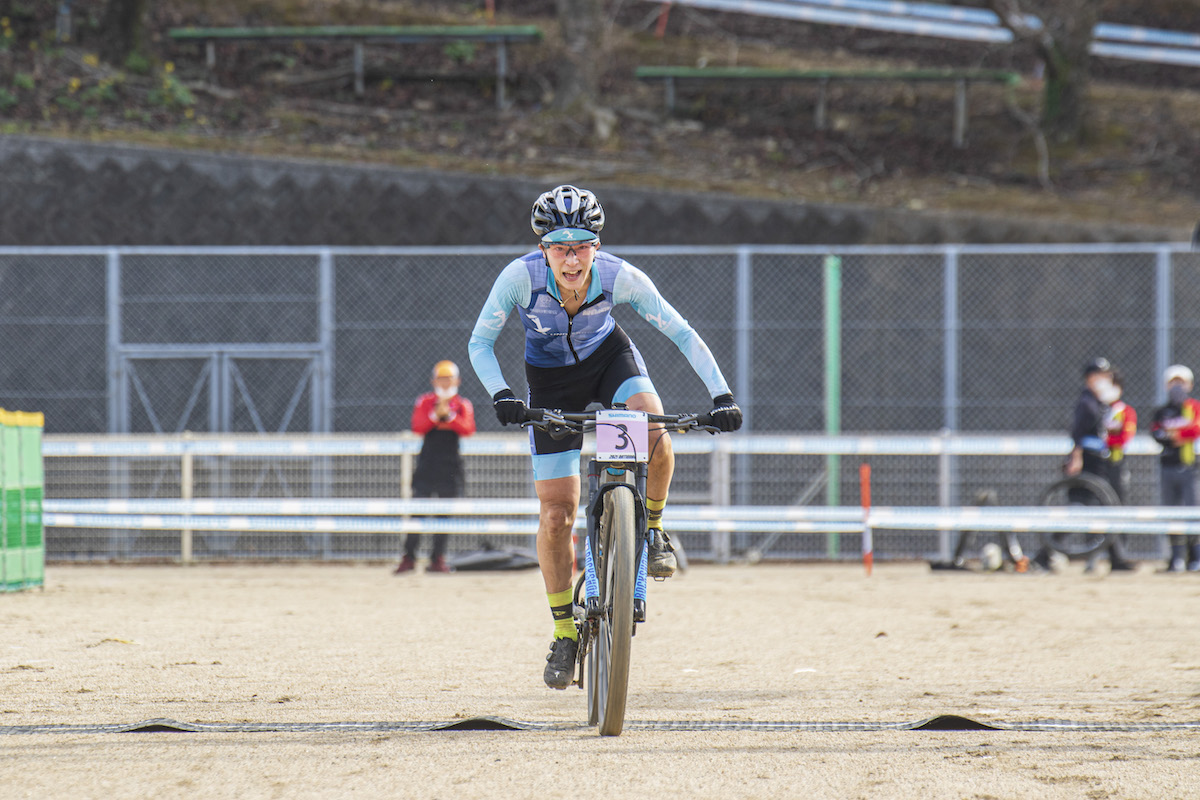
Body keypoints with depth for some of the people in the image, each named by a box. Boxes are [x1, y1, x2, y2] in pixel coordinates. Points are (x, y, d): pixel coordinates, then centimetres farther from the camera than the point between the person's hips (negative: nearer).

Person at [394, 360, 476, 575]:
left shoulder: (463, 405, 8)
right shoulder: (424, 402, 5)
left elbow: (468, 429, -8)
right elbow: (417, 427, -8)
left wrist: (449, 416, -21)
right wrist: (435, 415, -22)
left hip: (451, 466, 1)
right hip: (427, 464, -1)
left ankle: (438, 559, 7)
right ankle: (409, 557, -6)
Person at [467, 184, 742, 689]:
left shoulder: (619, 277, -28)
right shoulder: (521, 277, -29)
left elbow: (681, 334, -23)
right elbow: (480, 343, -20)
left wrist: (721, 395, -32)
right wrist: (500, 395, -37)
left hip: (608, 358, 0)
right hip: (551, 379, 0)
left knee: (654, 437, -33)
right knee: (556, 516, -6)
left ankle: (653, 528, -3)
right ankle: (564, 632, 12)